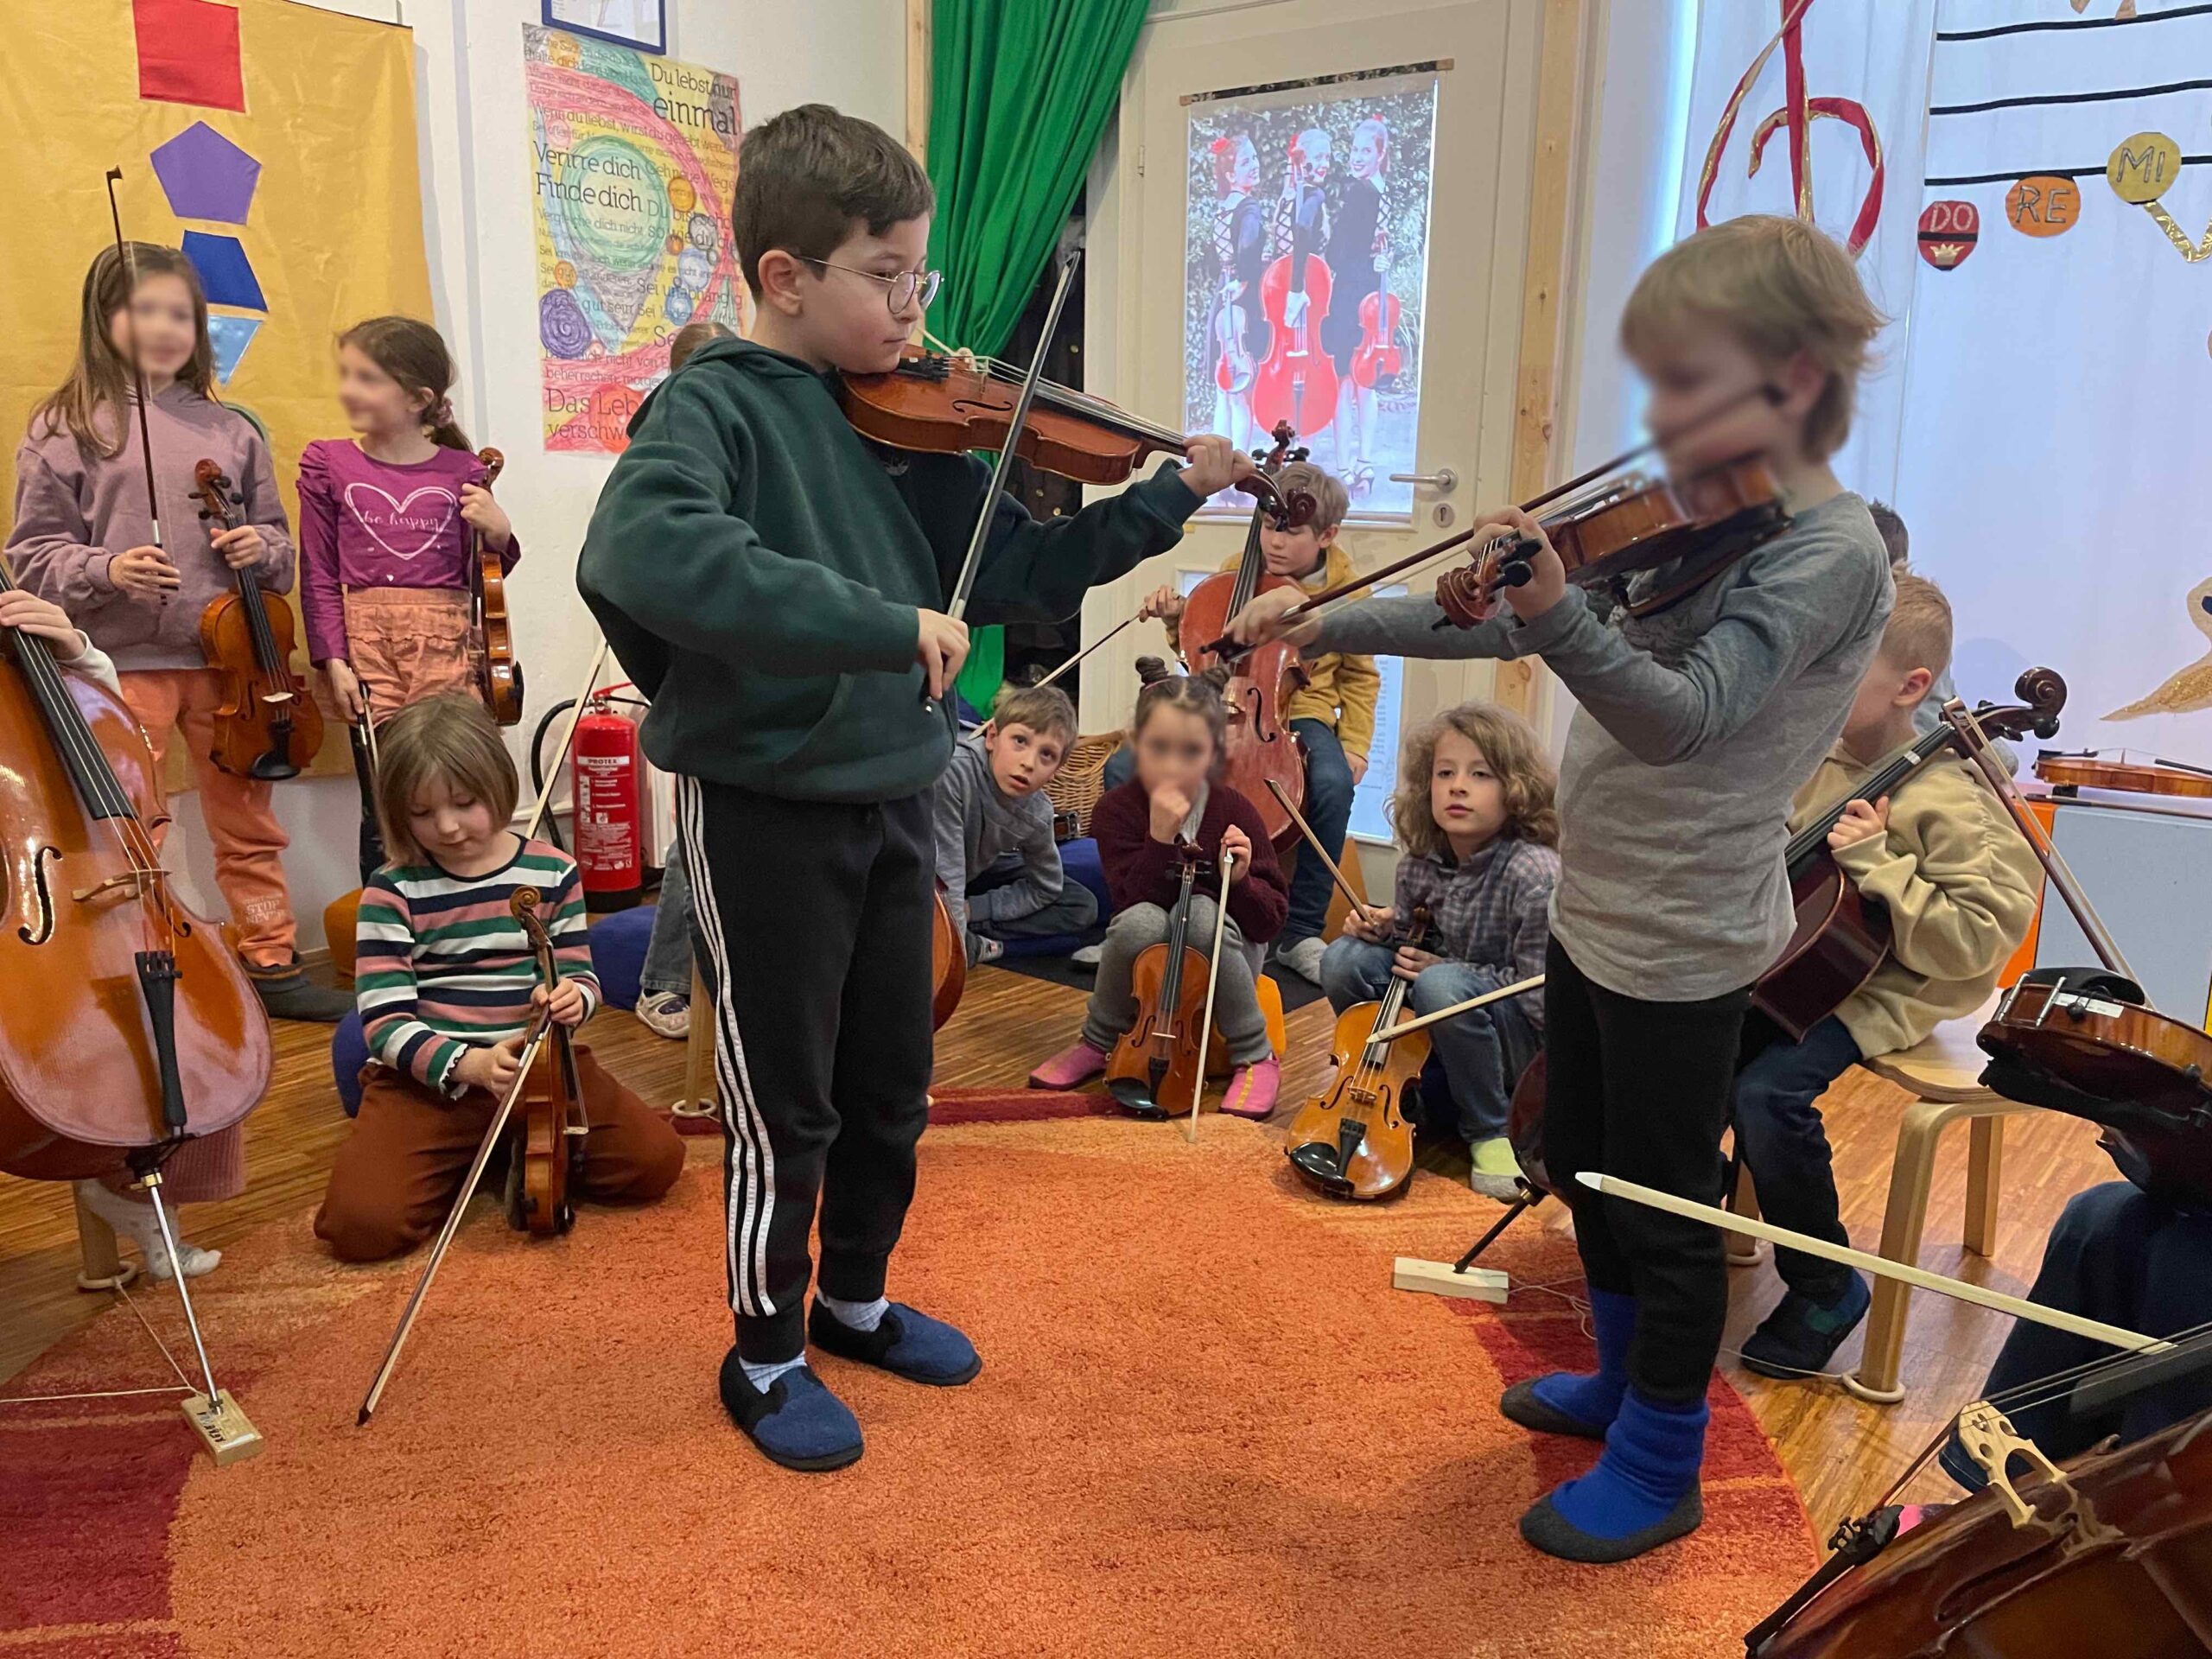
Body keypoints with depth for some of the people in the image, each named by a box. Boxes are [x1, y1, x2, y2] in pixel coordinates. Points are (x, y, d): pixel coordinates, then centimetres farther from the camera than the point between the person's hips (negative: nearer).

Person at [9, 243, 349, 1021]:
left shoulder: (230, 430, 9)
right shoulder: (64, 430, 1)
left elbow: (276, 540, 15)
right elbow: (36, 554, 0)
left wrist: (262, 549, -7)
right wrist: (103, 571, -18)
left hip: (228, 657, 3)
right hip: (124, 664, -3)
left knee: (248, 823, 12)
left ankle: (271, 964, 24)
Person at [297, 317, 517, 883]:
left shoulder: (461, 472, 5)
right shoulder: (328, 464, 6)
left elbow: (479, 577, 13)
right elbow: (319, 577, 5)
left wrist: (499, 534, -8)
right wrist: (333, 660, -3)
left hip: (446, 643, 0)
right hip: (367, 644, 0)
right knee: (383, 805, 3)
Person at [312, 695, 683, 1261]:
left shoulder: (553, 872, 0)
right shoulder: (392, 893, -7)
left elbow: (579, 973, 8)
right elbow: (385, 1022, -10)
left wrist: (573, 997, -18)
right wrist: (466, 1064, -28)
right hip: (427, 1077, -2)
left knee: (654, 1161, -14)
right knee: (362, 1223, -23)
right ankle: (462, 1157, 9)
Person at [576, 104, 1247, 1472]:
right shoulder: (712, 406, -14)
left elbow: (1018, 567, 9)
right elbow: (638, 553, -35)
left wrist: (1175, 496, 0)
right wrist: (889, 625, -37)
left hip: (893, 798, 6)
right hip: (764, 810, -6)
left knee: (891, 1088, 19)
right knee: (787, 1107, 8)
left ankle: (856, 1300, 42)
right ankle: (766, 1355, 31)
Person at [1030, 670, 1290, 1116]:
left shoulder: (1234, 811, -12)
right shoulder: (1116, 810, -11)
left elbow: (1271, 919, -10)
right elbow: (1134, 901, -22)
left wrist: (1240, 880, -29)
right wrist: (1161, 838, -33)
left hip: (1221, 949, 0)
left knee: (1203, 911, -33)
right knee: (1141, 921, -34)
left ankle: (1256, 1057, -16)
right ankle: (1098, 1043, -5)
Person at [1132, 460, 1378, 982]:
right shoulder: (1235, 570, 3)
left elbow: (1360, 678, 11)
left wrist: (1354, 745, -3)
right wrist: (1178, 620, -6)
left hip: (1301, 713, -2)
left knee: (1333, 783, -37)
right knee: (1123, 770, -21)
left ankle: (1301, 933, -20)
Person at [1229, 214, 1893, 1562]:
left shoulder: (1831, 549, -19)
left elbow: (1685, 716, -33)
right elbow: (1507, 623, 7)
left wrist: (1554, 610, -48)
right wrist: (1325, 625, 2)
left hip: (1682, 936, -9)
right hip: (1598, 906, 9)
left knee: (1663, 1205, 7)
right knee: (1582, 1163, 22)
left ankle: (1658, 1469, 28)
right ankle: (1627, 1382, 44)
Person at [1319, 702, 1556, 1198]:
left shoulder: (1533, 873, -24)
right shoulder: (1421, 861, -5)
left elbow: (1539, 992, -22)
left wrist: (1444, 967, -23)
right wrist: (1385, 928, -9)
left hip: (1522, 1042, -6)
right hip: (1436, 1041, 6)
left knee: (1440, 986, -34)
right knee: (1345, 958, -12)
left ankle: (1491, 1129, -10)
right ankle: (1412, 1095, 5)